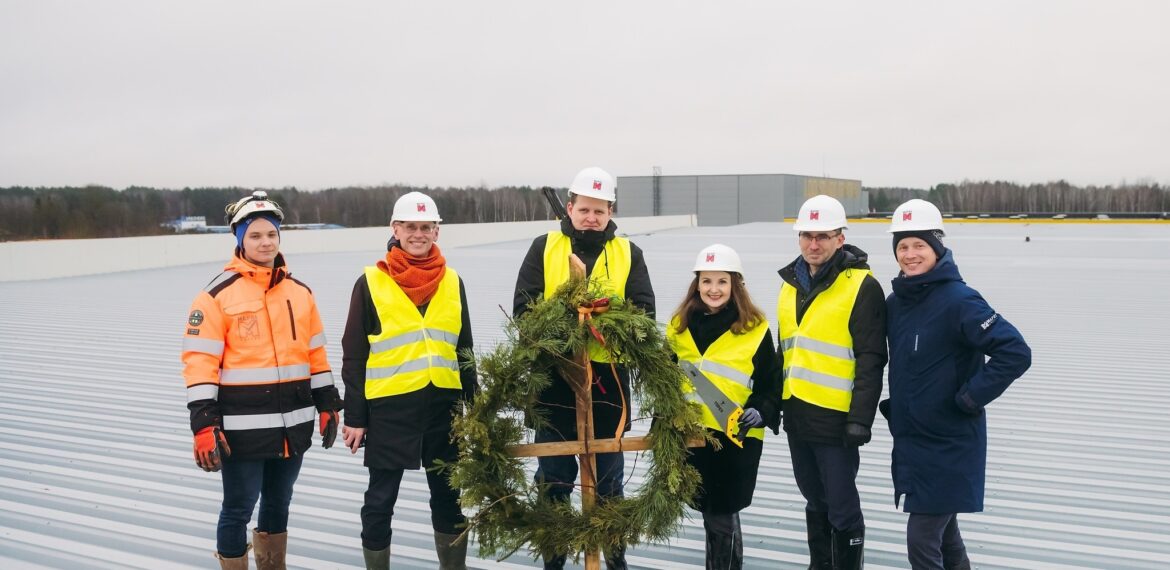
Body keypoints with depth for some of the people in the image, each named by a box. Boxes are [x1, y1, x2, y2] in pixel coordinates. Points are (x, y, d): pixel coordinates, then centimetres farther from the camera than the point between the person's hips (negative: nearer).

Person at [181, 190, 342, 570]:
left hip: (293, 424, 5)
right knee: (238, 510, 4)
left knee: (278, 504, 19)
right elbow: (199, 363, -12)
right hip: (243, 427, -5)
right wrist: (204, 424, -17)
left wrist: (328, 405, 12)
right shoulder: (218, 294, -8)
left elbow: (315, 353, 15)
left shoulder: (299, 292, 9)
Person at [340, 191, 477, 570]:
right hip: (389, 407, -3)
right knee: (380, 500, 6)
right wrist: (355, 417, -4)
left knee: (449, 496, 13)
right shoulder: (371, 283, -3)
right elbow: (353, 356, -1)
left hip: (443, 403, 3)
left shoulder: (452, 282, 8)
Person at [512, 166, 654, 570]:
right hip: (553, 377, -1)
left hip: (608, 378, 1)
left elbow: (643, 312, -2)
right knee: (554, 476, 10)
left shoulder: (628, 253, 6)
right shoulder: (544, 247, 3)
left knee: (608, 476, 12)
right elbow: (523, 308, -3)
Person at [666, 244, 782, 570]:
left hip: (736, 438, -4)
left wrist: (760, 413, -17)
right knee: (708, 511, 14)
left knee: (722, 517, 2)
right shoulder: (680, 325, 5)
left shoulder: (754, 329, -7)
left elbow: (771, 385, -1)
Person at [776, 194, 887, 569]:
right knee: (815, 500, 19)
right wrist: (776, 404, 19)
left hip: (836, 417, -7)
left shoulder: (861, 286, -11)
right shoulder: (791, 284, 12)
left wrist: (861, 419, -17)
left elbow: (871, 359, -14)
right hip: (797, 413, 7)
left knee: (841, 507, 2)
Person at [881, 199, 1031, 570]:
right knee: (943, 535, 20)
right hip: (910, 440, 7)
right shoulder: (895, 301, 5)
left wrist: (969, 397, -20)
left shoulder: (958, 300, -17)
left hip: (950, 446, -7)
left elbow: (1016, 352, -22)